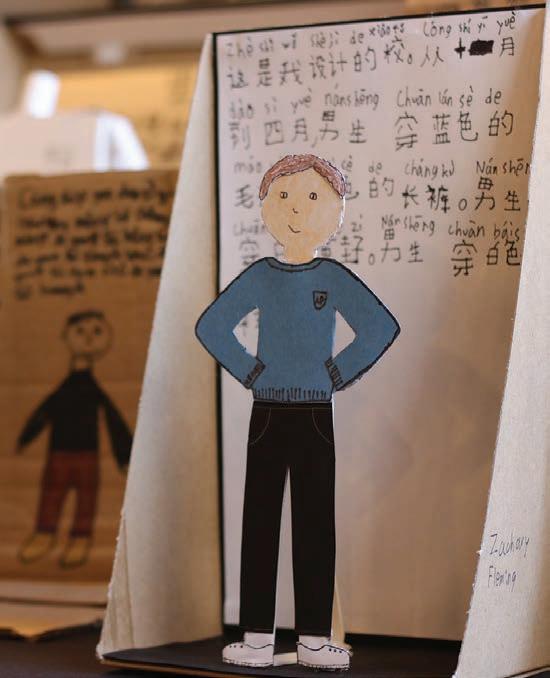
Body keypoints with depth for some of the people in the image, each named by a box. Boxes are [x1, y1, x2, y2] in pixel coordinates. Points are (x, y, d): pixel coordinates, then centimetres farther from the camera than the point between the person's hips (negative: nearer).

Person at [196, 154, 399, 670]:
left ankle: (314, 638, 7)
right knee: (259, 521, 2)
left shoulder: (334, 277, -2)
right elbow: (211, 327, 5)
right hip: (267, 414, 1)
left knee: (315, 523, 1)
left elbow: (381, 328, -7)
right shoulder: (259, 276, 2)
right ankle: (257, 638, 7)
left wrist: (339, 375, -9)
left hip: (316, 415, -1)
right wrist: (249, 373, -3)